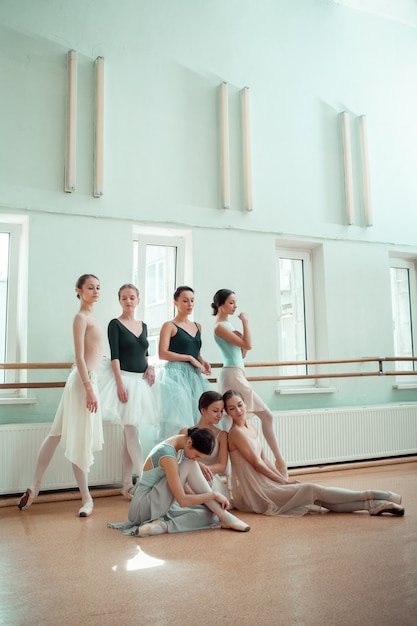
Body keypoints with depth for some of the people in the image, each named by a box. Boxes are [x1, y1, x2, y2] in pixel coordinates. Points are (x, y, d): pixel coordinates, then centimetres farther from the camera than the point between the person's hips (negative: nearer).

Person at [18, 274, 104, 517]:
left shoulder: (90, 316, 15)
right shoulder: (81, 317, -12)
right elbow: (79, 356, -18)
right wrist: (89, 389, -22)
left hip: (88, 379, 9)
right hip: (84, 381, -9)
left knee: (59, 434, 13)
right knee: (80, 440, -1)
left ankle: (35, 486, 23)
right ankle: (87, 498, 8)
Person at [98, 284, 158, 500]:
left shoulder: (143, 326, 13)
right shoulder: (115, 324, -4)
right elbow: (114, 356, -10)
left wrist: (150, 367, 1)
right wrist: (120, 383, -18)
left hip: (141, 381, 6)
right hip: (125, 379, -6)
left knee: (130, 433, 9)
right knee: (131, 432, -5)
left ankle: (127, 484, 15)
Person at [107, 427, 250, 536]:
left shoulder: (181, 446, 1)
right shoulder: (168, 455, -26)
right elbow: (183, 501, -27)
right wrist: (214, 494, -18)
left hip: (161, 505, 9)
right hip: (144, 506, -9)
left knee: (210, 514, -9)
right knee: (190, 466, -23)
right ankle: (224, 516, -18)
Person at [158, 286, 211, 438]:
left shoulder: (197, 326, 18)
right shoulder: (169, 326, -1)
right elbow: (162, 354, -12)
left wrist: (203, 362, 4)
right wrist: (190, 358, -13)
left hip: (195, 376, 6)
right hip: (176, 375, -6)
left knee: (196, 416, 3)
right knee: (179, 419, -10)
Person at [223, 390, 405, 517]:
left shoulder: (251, 429, 13)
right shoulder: (236, 432, -14)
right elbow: (256, 463, -14)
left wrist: (283, 479, 3)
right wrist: (283, 481, -8)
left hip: (263, 484, 8)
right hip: (252, 492, -8)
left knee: (316, 495, -9)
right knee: (312, 489, -15)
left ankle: (371, 504, -15)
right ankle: (372, 497, -11)